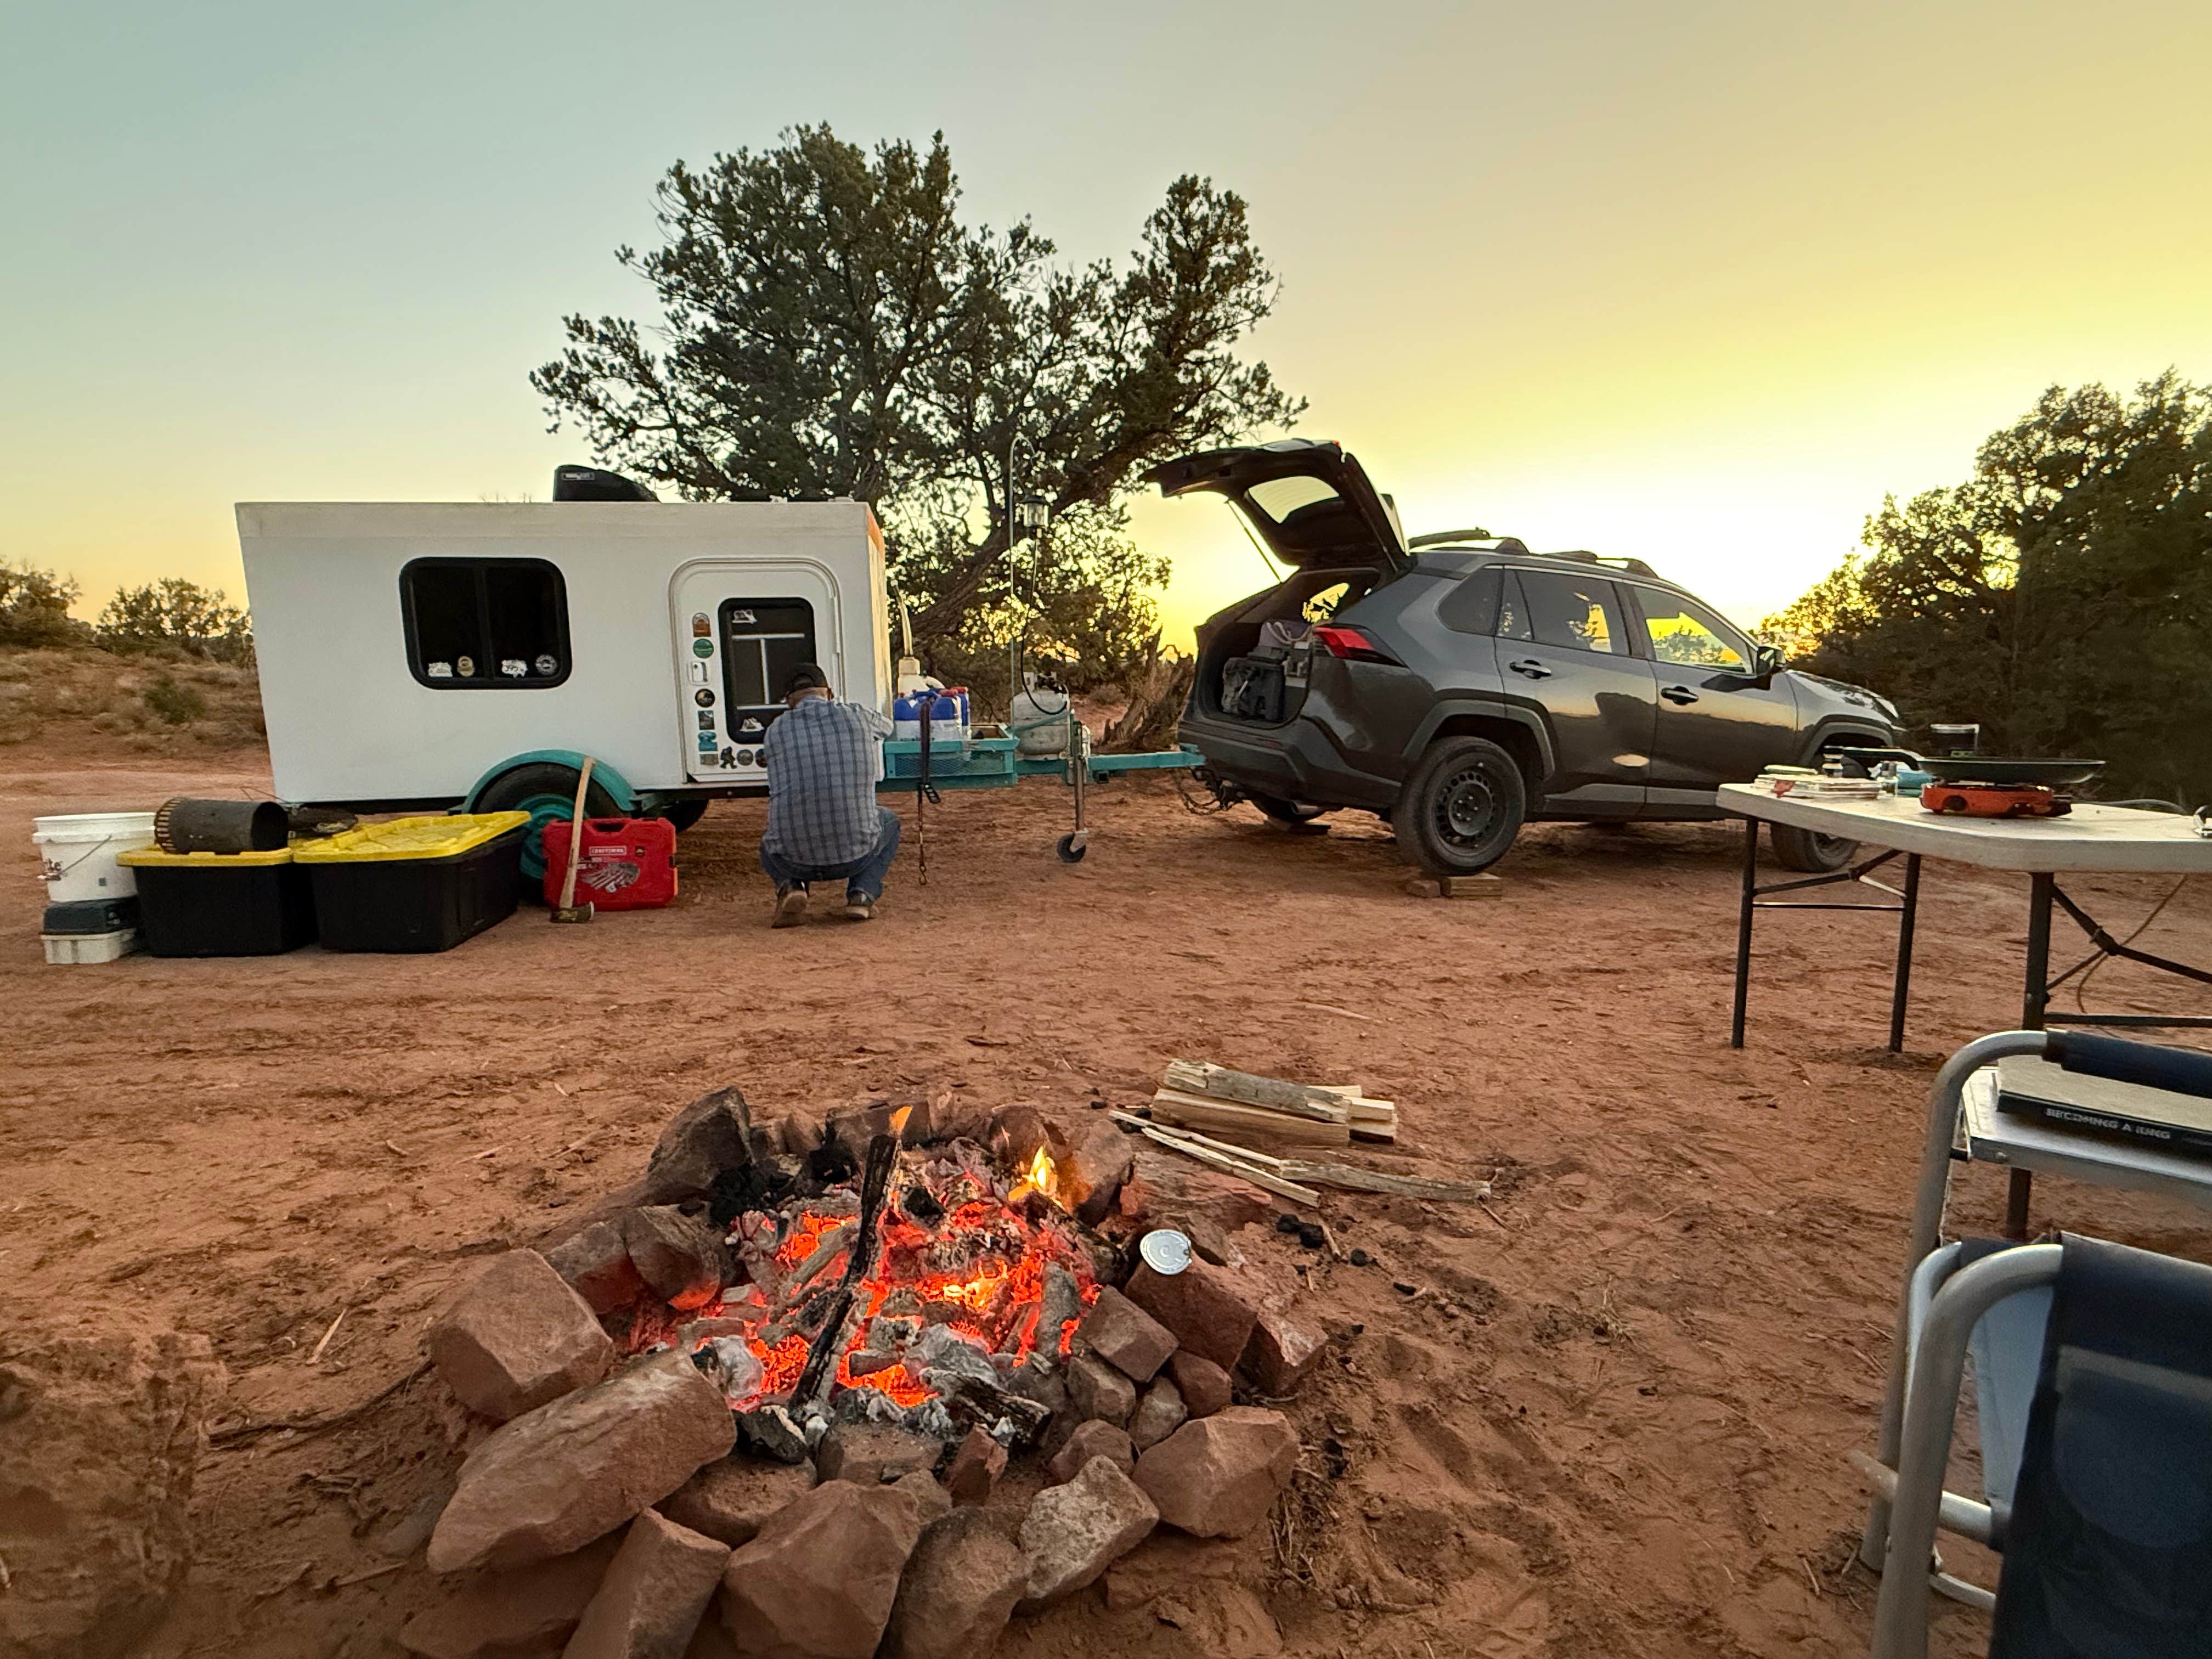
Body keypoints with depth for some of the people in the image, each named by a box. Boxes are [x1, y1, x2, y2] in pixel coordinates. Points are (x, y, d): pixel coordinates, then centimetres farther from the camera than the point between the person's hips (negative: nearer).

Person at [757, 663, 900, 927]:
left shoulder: (777, 730, 5)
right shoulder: (857, 715, 3)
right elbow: (886, 727, 29)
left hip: (796, 860, 1)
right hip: (854, 854, -1)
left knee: (770, 845, 38)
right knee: (889, 821, 33)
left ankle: (790, 887, 5)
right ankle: (862, 895, 10)